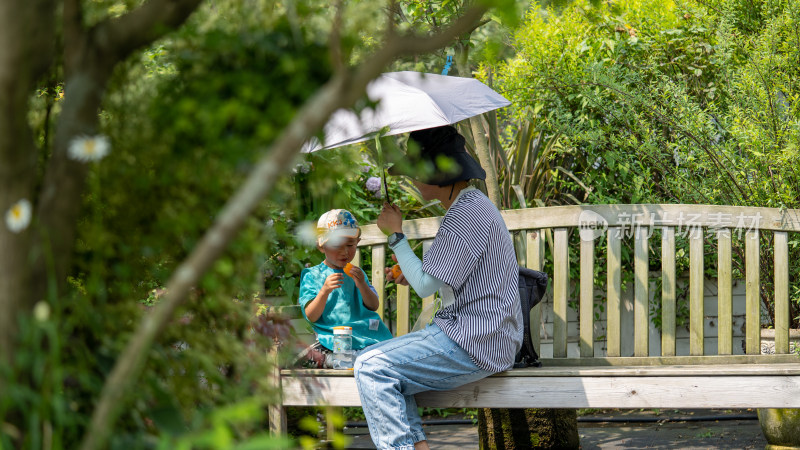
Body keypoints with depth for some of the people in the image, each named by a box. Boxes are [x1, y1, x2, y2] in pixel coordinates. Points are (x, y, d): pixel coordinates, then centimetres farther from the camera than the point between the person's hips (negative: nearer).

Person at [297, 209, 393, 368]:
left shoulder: (356, 273, 19)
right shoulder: (312, 276, 8)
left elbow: (374, 306, 10)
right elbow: (311, 316, -1)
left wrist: (362, 285, -8)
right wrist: (324, 291, -17)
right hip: (333, 337, -2)